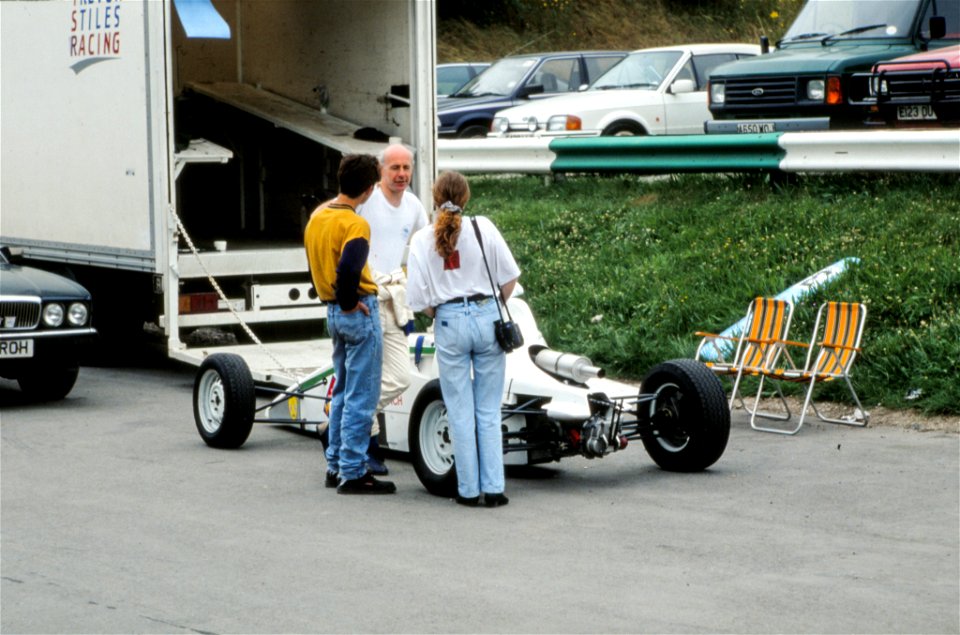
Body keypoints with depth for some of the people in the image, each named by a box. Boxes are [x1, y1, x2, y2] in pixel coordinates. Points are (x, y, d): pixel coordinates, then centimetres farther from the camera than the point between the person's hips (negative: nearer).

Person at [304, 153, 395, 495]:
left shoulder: (316, 217, 7)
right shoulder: (355, 224, -19)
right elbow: (348, 270, -32)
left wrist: (334, 301, 12)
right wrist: (348, 302, -16)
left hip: (332, 312, 9)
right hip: (359, 312, -9)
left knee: (342, 392, 18)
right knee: (361, 398, -2)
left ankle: (335, 466, 23)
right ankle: (352, 473, 0)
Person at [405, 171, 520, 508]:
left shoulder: (421, 240, 0)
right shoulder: (483, 228, -2)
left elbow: (420, 300, -2)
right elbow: (509, 278, 2)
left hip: (449, 323, 0)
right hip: (485, 316, 0)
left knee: (460, 413, 8)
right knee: (489, 411, 7)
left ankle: (468, 490, 10)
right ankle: (493, 488, 6)